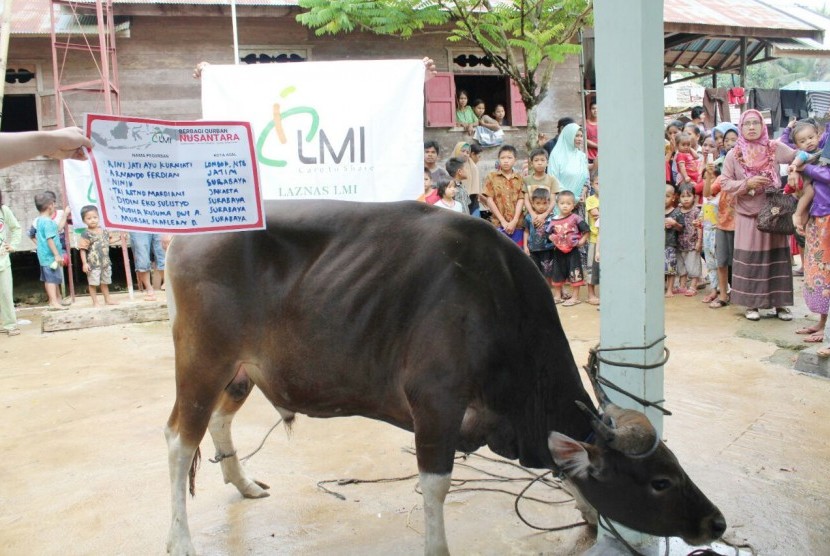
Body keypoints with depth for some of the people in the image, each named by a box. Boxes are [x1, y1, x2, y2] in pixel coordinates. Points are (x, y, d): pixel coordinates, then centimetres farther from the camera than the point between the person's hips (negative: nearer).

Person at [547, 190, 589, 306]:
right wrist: (552, 238, -7)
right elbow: (549, 233, 11)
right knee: (557, 273, 14)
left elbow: (586, 230, -6)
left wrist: (582, 241, -12)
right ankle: (557, 295, 28)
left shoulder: (575, 218, -7)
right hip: (558, 251, 5)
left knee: (574, 274, 0)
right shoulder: (554, 220, 4)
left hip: (572, 250, -4)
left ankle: (575, 297, 9)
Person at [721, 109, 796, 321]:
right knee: (750, 259, 0)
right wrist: (747, 184, -16)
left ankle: (779, 303, 14)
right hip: (748, 215, -1)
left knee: (777, 257, 4)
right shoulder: (733, 155, 1)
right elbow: (726, 184, -3)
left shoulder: (774, 148, 2)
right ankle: (751, 304, 10)